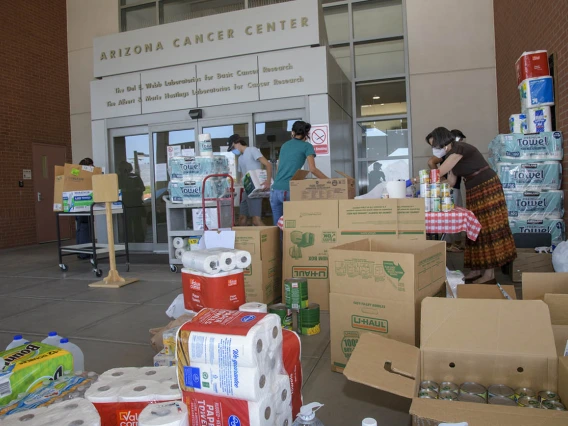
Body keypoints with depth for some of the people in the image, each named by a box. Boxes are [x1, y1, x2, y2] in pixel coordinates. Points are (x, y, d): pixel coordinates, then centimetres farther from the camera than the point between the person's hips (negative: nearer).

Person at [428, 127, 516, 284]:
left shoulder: (459, 149, -17)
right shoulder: (451, 154, 12)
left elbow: (438, 173, -19)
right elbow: (450, 182, 9)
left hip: (487, 187, -10)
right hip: (474, 191, 10)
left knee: (487, 227, -8)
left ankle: (489, 274, -4)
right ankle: (478, 269, 14)